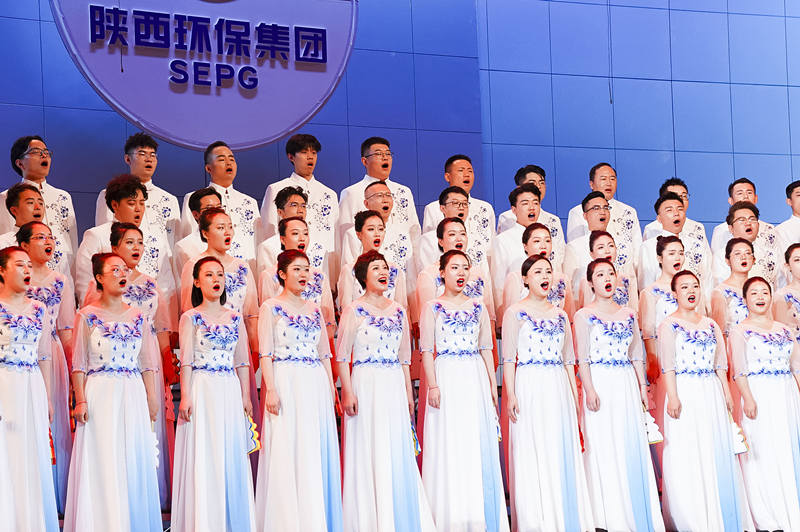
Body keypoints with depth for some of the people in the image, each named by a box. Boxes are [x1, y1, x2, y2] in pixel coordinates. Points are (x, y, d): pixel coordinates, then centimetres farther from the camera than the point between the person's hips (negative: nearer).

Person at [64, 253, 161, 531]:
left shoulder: (137, 317, 11)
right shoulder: (87, 316, 0)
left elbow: (147, 363, 13)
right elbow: (79, 364, -2)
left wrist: (151, 398, 7)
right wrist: (81, 400, -9)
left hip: (133, 396, 4)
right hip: (100, 395, -4)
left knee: (134, 462, 4)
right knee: (102, 465, -5)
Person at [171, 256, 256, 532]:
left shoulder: (235, 317, 11)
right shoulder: (190, 318, 1)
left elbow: (242, 361, 12)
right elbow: (186, 360, -4)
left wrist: (245, 396, 8)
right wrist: (185, 396, -11)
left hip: (230, 391, 4)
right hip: (202, 391, -4)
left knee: (231, 455, 4)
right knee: (204, 457, -4)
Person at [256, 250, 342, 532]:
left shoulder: (314, 309, 15)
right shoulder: (271, 307, 1)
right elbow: (266, 353, -6)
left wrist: (331, 387, 11)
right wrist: (270, 389, -15)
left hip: (317, 386, 5)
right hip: (286, 384, -5)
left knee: (317, 453, 4)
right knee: (287, 454, -7)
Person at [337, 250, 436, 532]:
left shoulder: (398, 311, 13)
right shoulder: (354, 310, -2)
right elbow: (342, 355, -6)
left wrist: (409, 392, 14)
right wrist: (348, 392, -14)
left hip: (395, 387, 5)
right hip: (366, 384, -5)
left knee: (397, 452, 5)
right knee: (369, 453, -4)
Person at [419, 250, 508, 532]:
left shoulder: (478, 308, 13)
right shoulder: (432, 308, 4)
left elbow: (486, 349, 14)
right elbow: (426, 350, -2)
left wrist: (493, 385, 8)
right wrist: (433, 385, -12)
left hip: (476, 380, 3)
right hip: (447, 378, -3)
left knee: (479, 446, 2)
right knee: (448, 447, -4)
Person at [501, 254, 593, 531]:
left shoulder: (560, 315, 14)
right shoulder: (515, 313, 0)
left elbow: (568, 359, 17)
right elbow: (509, 358, -4)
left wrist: (575, 395, 12)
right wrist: (510, 394, -12)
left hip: (559, 389, 5)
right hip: (530, 388, -5)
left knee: (562, 453, 4)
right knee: (532, 454, -4)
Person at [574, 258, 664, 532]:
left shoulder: (629, 314, 13)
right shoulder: (584, 315, 0)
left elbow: (637, 354, 15)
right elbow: (583, 357, -5)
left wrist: (643, 386, 9)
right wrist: (589, 389, -14)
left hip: (627, 385, 4)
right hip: (600, 384, -4)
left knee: (632, 445, 3)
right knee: (602, 447, -4)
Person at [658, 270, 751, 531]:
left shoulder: (710, 324, 14)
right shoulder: (669, 325, -2)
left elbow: (720, 363, 16)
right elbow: (668, 364, -9)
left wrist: (726, 393, 9)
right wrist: (673, 397, -17)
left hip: (712, 393, 5)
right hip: (685, 392, -5)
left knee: (717, 451, 4)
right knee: (686, 454, -5)